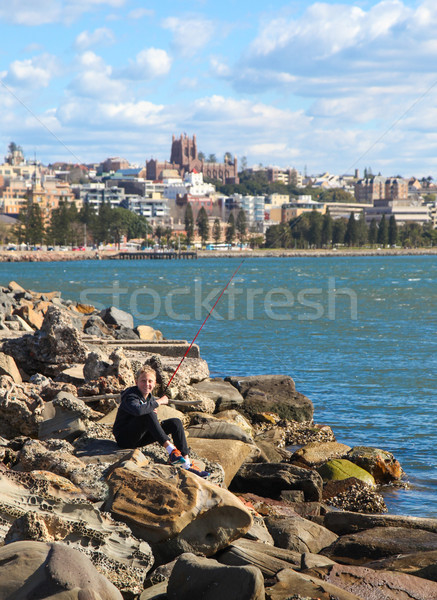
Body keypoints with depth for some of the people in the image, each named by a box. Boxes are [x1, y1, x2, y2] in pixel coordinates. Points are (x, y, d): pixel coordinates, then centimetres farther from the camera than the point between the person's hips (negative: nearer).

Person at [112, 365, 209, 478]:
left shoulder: (150, 397, 11)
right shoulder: (130, 396, -16)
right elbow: (137, 410, -41)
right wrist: (158, 402, -27)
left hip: (140, 439, 8)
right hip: (124, 438, -8)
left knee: (175, 423, -6)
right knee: (148, 414, -33)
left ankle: (187, 463, -12)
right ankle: (171, 451, -38)